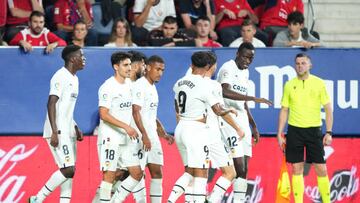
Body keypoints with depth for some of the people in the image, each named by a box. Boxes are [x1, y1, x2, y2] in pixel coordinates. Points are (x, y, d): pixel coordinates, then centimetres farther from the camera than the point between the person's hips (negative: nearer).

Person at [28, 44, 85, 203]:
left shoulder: (74, 79, 17)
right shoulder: (61, 77, -13)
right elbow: (51, 104, -20)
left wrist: (76, 128, 21)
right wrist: (55, 132, -25)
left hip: (68, 132, 10)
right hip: (58, 132, -10)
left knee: (69, 171, 6)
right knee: (68, 169, -14)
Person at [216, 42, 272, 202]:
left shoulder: (245, 72, 18)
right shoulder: (228, 68, -10)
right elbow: (225, 92, -28)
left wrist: (254, 126, 27)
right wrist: (254, 98, -30)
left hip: (242, 120, 9)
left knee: (243, 169, 4)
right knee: (239, 168, -15)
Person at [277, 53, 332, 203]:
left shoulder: (319, 83, 1)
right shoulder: (289, 85, 6)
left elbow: (328, 109, 2)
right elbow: (284, 111, 11)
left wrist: (329, 133, -5)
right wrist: (279, 134, 6)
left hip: (314, 130, -1)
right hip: (294, 130, 1)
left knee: (321, 169, -3)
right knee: (297, 169, 2)